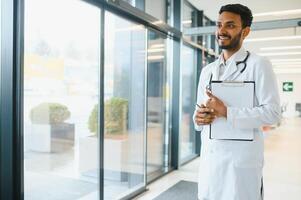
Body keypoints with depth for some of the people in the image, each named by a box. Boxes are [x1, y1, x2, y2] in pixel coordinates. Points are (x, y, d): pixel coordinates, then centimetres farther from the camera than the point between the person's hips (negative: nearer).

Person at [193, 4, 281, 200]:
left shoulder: (259, 65, -5)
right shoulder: (207, 70, 13)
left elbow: (273, 112, -12)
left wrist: (226, 112, -20)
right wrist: (198, 117, -7)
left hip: (241, 160, -5)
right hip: (209, 157, 5)